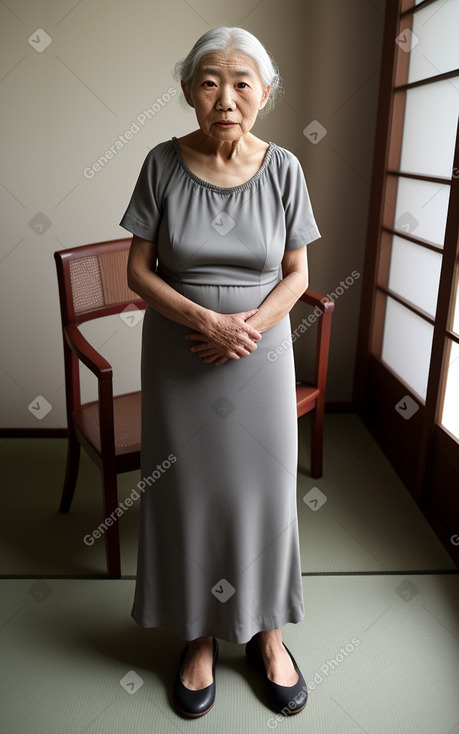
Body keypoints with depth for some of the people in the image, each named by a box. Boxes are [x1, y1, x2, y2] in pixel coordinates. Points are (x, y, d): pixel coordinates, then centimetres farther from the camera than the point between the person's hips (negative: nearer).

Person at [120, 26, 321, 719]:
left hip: (260, 354, 1)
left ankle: (265, 629, 34)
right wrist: (206, 321, -19)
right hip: (178, 358, 0)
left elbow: (296, 274, 1)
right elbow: (138, 271, -5)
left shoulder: (283, 169, -4)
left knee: (263, 490, 9)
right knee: (186, 492, 9)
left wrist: (253, 324, -17)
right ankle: (200, 633, 33)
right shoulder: (163, 164, -6)